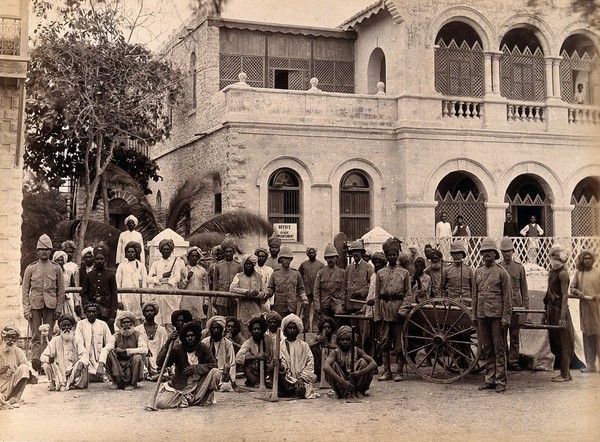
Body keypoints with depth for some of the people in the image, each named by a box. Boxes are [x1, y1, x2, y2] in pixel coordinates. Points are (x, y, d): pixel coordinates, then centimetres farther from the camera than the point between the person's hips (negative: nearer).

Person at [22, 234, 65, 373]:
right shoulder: (30, 268, 7)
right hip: (35, 305, 0)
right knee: (35, 336, -3)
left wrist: (58, 309, 2)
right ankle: (35, 364, -7)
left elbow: (61, 291, 8)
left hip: (50, 306, 0)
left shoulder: (56, 268, 7)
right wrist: (26, 309, -3)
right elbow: (25, 290, 6)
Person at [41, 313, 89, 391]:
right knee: (46, 364, -24)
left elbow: (84, 354, -14)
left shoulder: (77, 341, 1)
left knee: (82, 363, -27)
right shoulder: (55, 341, 0)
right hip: (59, 372, 0)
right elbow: (43, 356, -5)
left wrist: (81, 364, -37)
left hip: (73, 372, 0)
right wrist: (48, 359, -30)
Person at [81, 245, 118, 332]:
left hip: (106, 309, -2)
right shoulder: (88, 275, 10)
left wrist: (113, 315, -4)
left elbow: (114, 295, 2)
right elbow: (84, 293, 11)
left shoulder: (111, 275, 4)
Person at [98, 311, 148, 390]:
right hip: (119, 366, 2)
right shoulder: (116, 337, -1)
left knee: (138, 357, -32)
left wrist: (125, 351, -25)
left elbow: (144, 350, -24)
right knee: (109, 354, -22)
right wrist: (101, 364, -37)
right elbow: (106, 349, -18)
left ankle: (132, 383, -11)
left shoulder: (138, 336, -5)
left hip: (133, 366, -2)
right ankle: (119, 382, -14)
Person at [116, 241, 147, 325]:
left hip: (137, 295, 0)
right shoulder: (122, 266, 10)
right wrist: (119, 300, 0)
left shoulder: (141, 265, 9)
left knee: (138, 318, -6)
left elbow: (144, 283, 7)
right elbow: (118, 283, 8)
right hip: (125, 296, 0)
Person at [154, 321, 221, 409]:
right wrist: (168, 344, -30)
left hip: (198, 384, 2)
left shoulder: (203, 347, -5)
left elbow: (213, 364, -7)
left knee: (216, 372, -24)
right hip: (181, 386, -2)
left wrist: (196, 368, -19)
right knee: (161, 403, -25)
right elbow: (159, 362, -19)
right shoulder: (177, 349, -11)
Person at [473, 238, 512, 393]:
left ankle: (501, 381, 3)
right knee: (487, 349, 10)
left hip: (497, 315, -5)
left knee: (499, 349, -1)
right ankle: (490, 379, 16)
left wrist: (505, 317, -10)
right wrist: (474, 315, 11)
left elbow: (507, 297, -4)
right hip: (482, 315, 5)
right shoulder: (478, 272, 12)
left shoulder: (502, 273, -2)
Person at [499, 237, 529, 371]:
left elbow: (524, 290, 9)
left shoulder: (519, 268, 8)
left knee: (515, 336, 6)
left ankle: (513, 361, 12)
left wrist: (526, 307, 3)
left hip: (516, 306, 1)